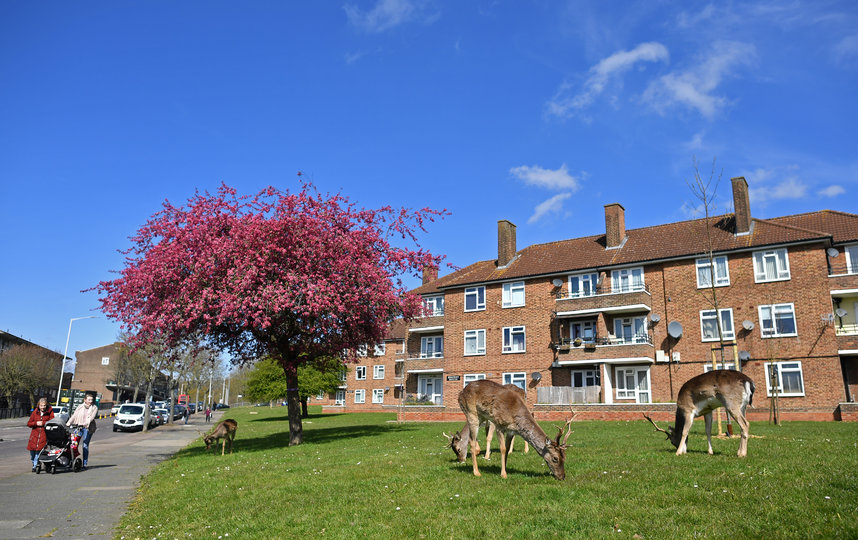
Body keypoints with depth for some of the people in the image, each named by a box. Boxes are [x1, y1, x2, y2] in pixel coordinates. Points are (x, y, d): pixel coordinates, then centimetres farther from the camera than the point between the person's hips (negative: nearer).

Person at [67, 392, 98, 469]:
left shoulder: (94, 408, 6)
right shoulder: (80, 406, 15)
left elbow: (92, 417, -8)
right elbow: (74, 415, 4)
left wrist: (85, 423, -24)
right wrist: (69, 422, -13)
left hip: (87, 428, -2)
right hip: (77, 427, 2)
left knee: (85, 445, -5)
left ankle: (85, 463, 2)